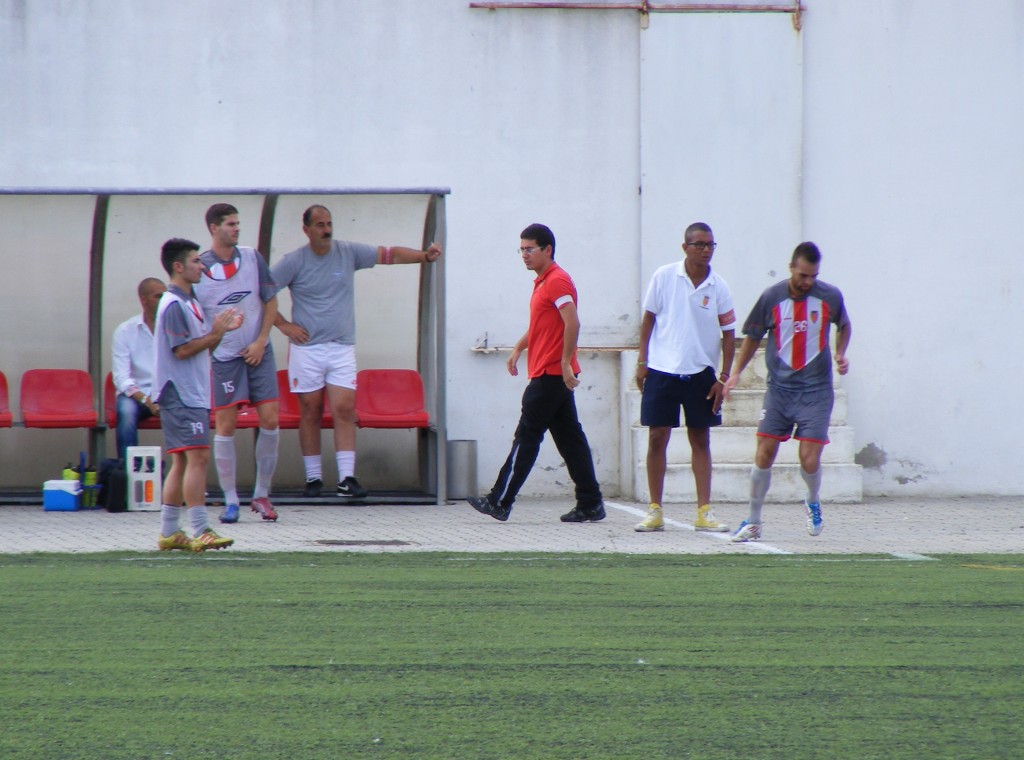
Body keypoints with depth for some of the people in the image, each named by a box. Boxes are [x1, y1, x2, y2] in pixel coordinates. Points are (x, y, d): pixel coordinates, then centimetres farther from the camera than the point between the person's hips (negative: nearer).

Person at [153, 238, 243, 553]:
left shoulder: (191, 302, 18)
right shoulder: (173, 305, -13)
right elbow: (182, 350, -18)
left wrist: (222, 329, 8)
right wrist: (215, 333, -14)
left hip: (194, 394, 10)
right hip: (181, 395, -10)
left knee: (183, 462, 10)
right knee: (198, 456, -16)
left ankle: (169, 532, 13)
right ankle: (201, 532, -20)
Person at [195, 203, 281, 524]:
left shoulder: (252, 258, 2)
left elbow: (270, 301, 7)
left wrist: (261, 341, -2)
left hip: (258, 352, 2)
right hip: (224, 356, -2)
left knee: (270, 420, -4)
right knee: (225, 426, -3)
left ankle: (261, 494, 10)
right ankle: (230, 500, 6)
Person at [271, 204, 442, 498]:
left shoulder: (349, 253, 4)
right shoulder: (294, 262, -2)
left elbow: (389, 254, 3)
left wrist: (424, 255, -10)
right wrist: (284, 325, -5)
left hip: (342, 348, 1)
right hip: (306, 348, -1)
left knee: (344, 410, -8)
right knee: (310, 412, 2)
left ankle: (347, 478, -11)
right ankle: (313, 477, 10)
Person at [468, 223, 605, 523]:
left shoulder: (557, 281, -14)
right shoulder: (543, 281, 18)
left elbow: (572, 323, -23)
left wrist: (565, 363, -27)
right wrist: (519, 348, 20)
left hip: (551, 374, -10)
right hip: (555, 375, 10)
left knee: (527, 436, -6)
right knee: (570, 438, 8)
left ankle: (500, 501, -3)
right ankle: (590, 504, 8)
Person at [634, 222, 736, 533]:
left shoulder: (719, 288, -1)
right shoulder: (664, 277, -3)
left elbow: (728, 334, 4)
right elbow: (648, 319, 4)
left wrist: (724, 377, -1)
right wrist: (642, 361, 0)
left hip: (701, 374, 1)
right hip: (662, 370, -1)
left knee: (701, 440, 4)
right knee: (657, 438, 0)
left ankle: (704, 512, 8)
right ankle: (655, 511, 8)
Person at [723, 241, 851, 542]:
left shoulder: (830, 296, -3)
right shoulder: (771, 298, -3)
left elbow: (844, 326, 18)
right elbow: (753, 336, 10)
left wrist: (840, 354, 1)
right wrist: (737, 372, 4)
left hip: (816, 390, -1)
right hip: (779, 387, 1)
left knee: (809, 460, -8)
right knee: (764, 454, -4)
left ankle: (813, 503, 25)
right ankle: (753, 522, 10)